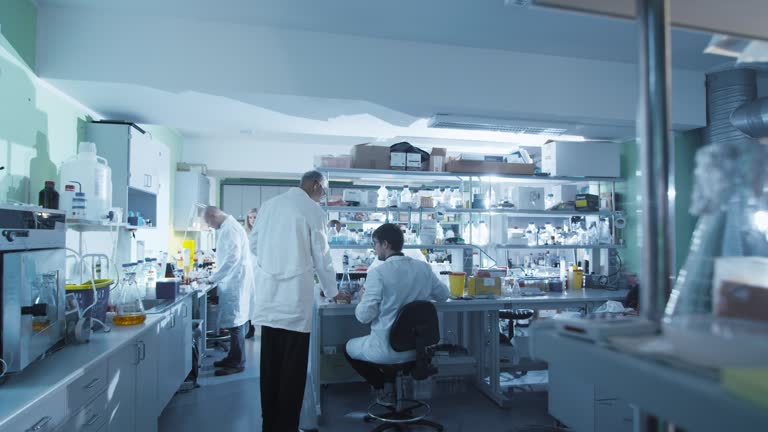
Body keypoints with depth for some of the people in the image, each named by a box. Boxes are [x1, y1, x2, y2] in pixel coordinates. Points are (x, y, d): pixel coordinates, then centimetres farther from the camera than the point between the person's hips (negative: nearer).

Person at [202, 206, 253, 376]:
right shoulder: (227, 227, 17)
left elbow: (233, 257, -23)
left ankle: (237, 363, 3)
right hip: (232, 281, 10)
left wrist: (214, 277, -16)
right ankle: (233, 357, 23)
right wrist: (216, 276, 18)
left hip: (235, 282, -10)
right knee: (234, 321, 14)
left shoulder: (230, 228, -15)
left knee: (235, 321, -4)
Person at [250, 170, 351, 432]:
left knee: (270, 364, 13)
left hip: (268, 295, 6)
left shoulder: (269, 205, 10)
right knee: (292, 366, 4)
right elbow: (321, 256, -2)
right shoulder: (313, 211, -5)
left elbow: (254, 244, 14)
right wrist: (332, 292, 10)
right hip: (295, 297, -6)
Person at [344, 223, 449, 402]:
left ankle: (384, 387, 12)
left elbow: (364, 316, -17)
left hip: (387, 349, -6)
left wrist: (363, 297, 3)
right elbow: (443, 294, 11)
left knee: (348, 348, 23)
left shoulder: (378, 273, -20)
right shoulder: (424, 268, -4)